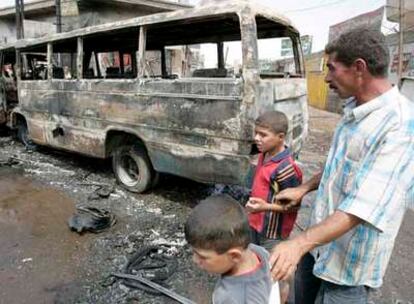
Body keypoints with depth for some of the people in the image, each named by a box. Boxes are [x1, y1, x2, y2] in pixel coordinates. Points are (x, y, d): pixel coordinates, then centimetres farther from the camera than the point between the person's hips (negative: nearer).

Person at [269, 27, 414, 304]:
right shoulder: (353, 109, 2)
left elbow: (364, 205, -34)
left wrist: (300, 242, -39)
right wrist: (304, 189, 14)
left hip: (351, 260, -8)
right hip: (319, 239, 8)